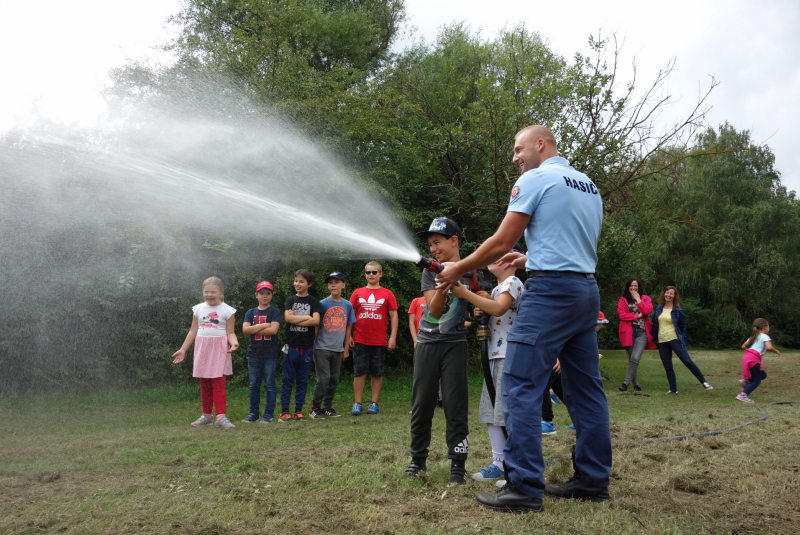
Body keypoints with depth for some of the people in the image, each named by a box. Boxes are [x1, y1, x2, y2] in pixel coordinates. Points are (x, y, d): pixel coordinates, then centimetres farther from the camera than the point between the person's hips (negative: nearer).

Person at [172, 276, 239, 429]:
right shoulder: (198, 309, 11)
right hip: (201, 348, 4)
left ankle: (221, 417, -11)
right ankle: (206, 416, 16)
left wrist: (234, 343, -23)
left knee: (218, 382, -11)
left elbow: (230, 333, -2)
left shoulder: (227, 310, 1)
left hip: (219, 349, -4)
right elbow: (193, 331, 16)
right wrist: (183, 350, 15)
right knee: (204, 383, 7)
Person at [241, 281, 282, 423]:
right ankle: (253, 413, 15)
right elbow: (245, 329, -4)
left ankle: (269, 413, 5)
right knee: (254, 385, 8)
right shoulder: (250, 313, 11)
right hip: (253, 353, 4)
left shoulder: (274, 312, 1)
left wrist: (254, 330, -7)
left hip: (270, 354, -4)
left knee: (270, 384, 0)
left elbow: (273, 330, -13)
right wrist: (264, 325, -10)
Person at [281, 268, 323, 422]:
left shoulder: (313, 302, 6)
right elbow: (287, 317, -6)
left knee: (303, 380, 5)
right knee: (288, 379, 1)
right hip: (291, 345, 0)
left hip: (307, 346, 0)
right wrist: (306, 317, -7)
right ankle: (285, 411, 6)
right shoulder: (290, 300, 10)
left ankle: (298, 410, 13)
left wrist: (295, 320, -8)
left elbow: (316, 321, -9)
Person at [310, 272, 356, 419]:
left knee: (334, 380, 9)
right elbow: (316, 327, -2)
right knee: (323, 379, -8)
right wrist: (313, 349, -3)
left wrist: (346, 349, 10)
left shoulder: (347, 305, 6)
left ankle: (327, 407, 21)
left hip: (338, 350, 4)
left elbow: (348, 328, 12)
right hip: (322, 348, -4)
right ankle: (315, 408, 4)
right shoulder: (323, 304, -4)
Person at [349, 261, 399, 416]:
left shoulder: (387, 294, 5)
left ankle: (374, 403, 14)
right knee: (359, 372, 1)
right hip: (360, 340, 1)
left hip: (379, 341, 0)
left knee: (377, 373, 6)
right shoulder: (358, 293, 7)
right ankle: (357, 404, 6)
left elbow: (393, 316, 4)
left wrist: (393, 337, -3)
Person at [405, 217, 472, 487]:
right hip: (427, 343, 2)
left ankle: (458, 465, 2)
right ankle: (418, 459, 18)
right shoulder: (431, 272, 5)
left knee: (455, 405, -4)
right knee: (421, 404, 5)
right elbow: (433, 310, -4)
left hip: (454, 344, -2)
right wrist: (441, 288, -23)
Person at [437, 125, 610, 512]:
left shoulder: (535, 180, -5)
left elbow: (501, 242, -8)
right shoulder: (589, 186, 19)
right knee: (585, 388, 11)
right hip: (587, 291, 9)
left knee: (521, 386, -7)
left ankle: (524, 487, -9)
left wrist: (458, 269, 3)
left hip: (550, 291, -9)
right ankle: (593, 479, 16)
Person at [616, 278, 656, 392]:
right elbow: (621, 314, -5)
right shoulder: (623, 300, 9)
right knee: (631, 359, 4)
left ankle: (626, 382, -14)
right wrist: (637, 316, -5)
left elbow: (647, 310, -6)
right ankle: (636, 384, 15)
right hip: (628, 332, 1)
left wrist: (638, 299, 0)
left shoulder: (645, 298, 13)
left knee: (635, 358, -16)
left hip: (642, 332, -1)